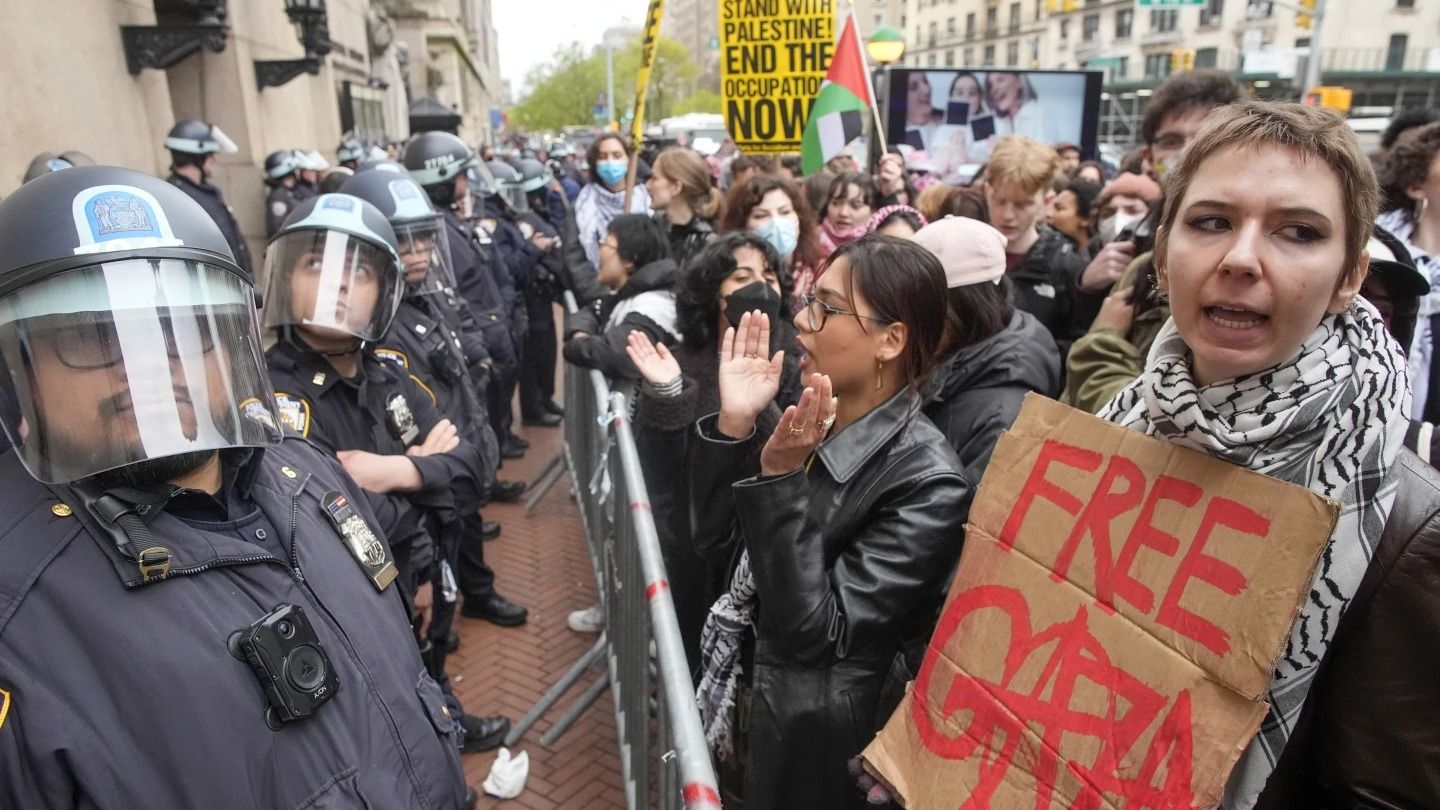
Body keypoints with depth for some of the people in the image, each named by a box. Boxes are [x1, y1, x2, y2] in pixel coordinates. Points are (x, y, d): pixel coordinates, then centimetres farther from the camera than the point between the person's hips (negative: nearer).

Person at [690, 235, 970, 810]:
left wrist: (780, 480, -31)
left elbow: (815, 631, -25)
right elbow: (716, 540, -3)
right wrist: (734, 424, -14)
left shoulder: (927, 481, -24)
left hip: (816, 733, -6)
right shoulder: (812, 420, -5)